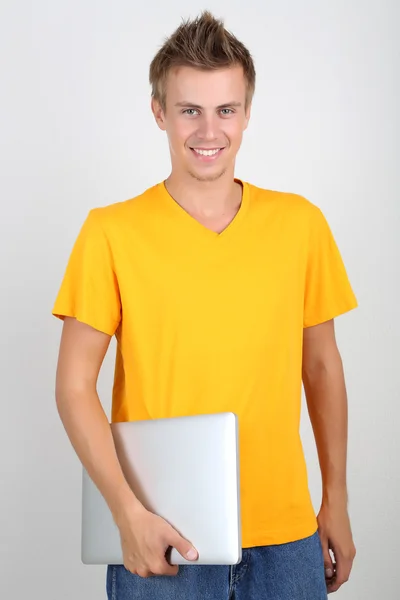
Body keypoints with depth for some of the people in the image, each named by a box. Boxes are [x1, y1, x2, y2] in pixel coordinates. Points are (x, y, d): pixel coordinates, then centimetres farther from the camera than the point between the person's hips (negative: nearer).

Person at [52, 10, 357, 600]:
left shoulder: (300, 224, 2)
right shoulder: (112, 232, -6)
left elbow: (322, 367, 9)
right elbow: (75, 386, -5)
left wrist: (336, 503, 9)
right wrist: (128, 513, -13)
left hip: (285, 534, 2)